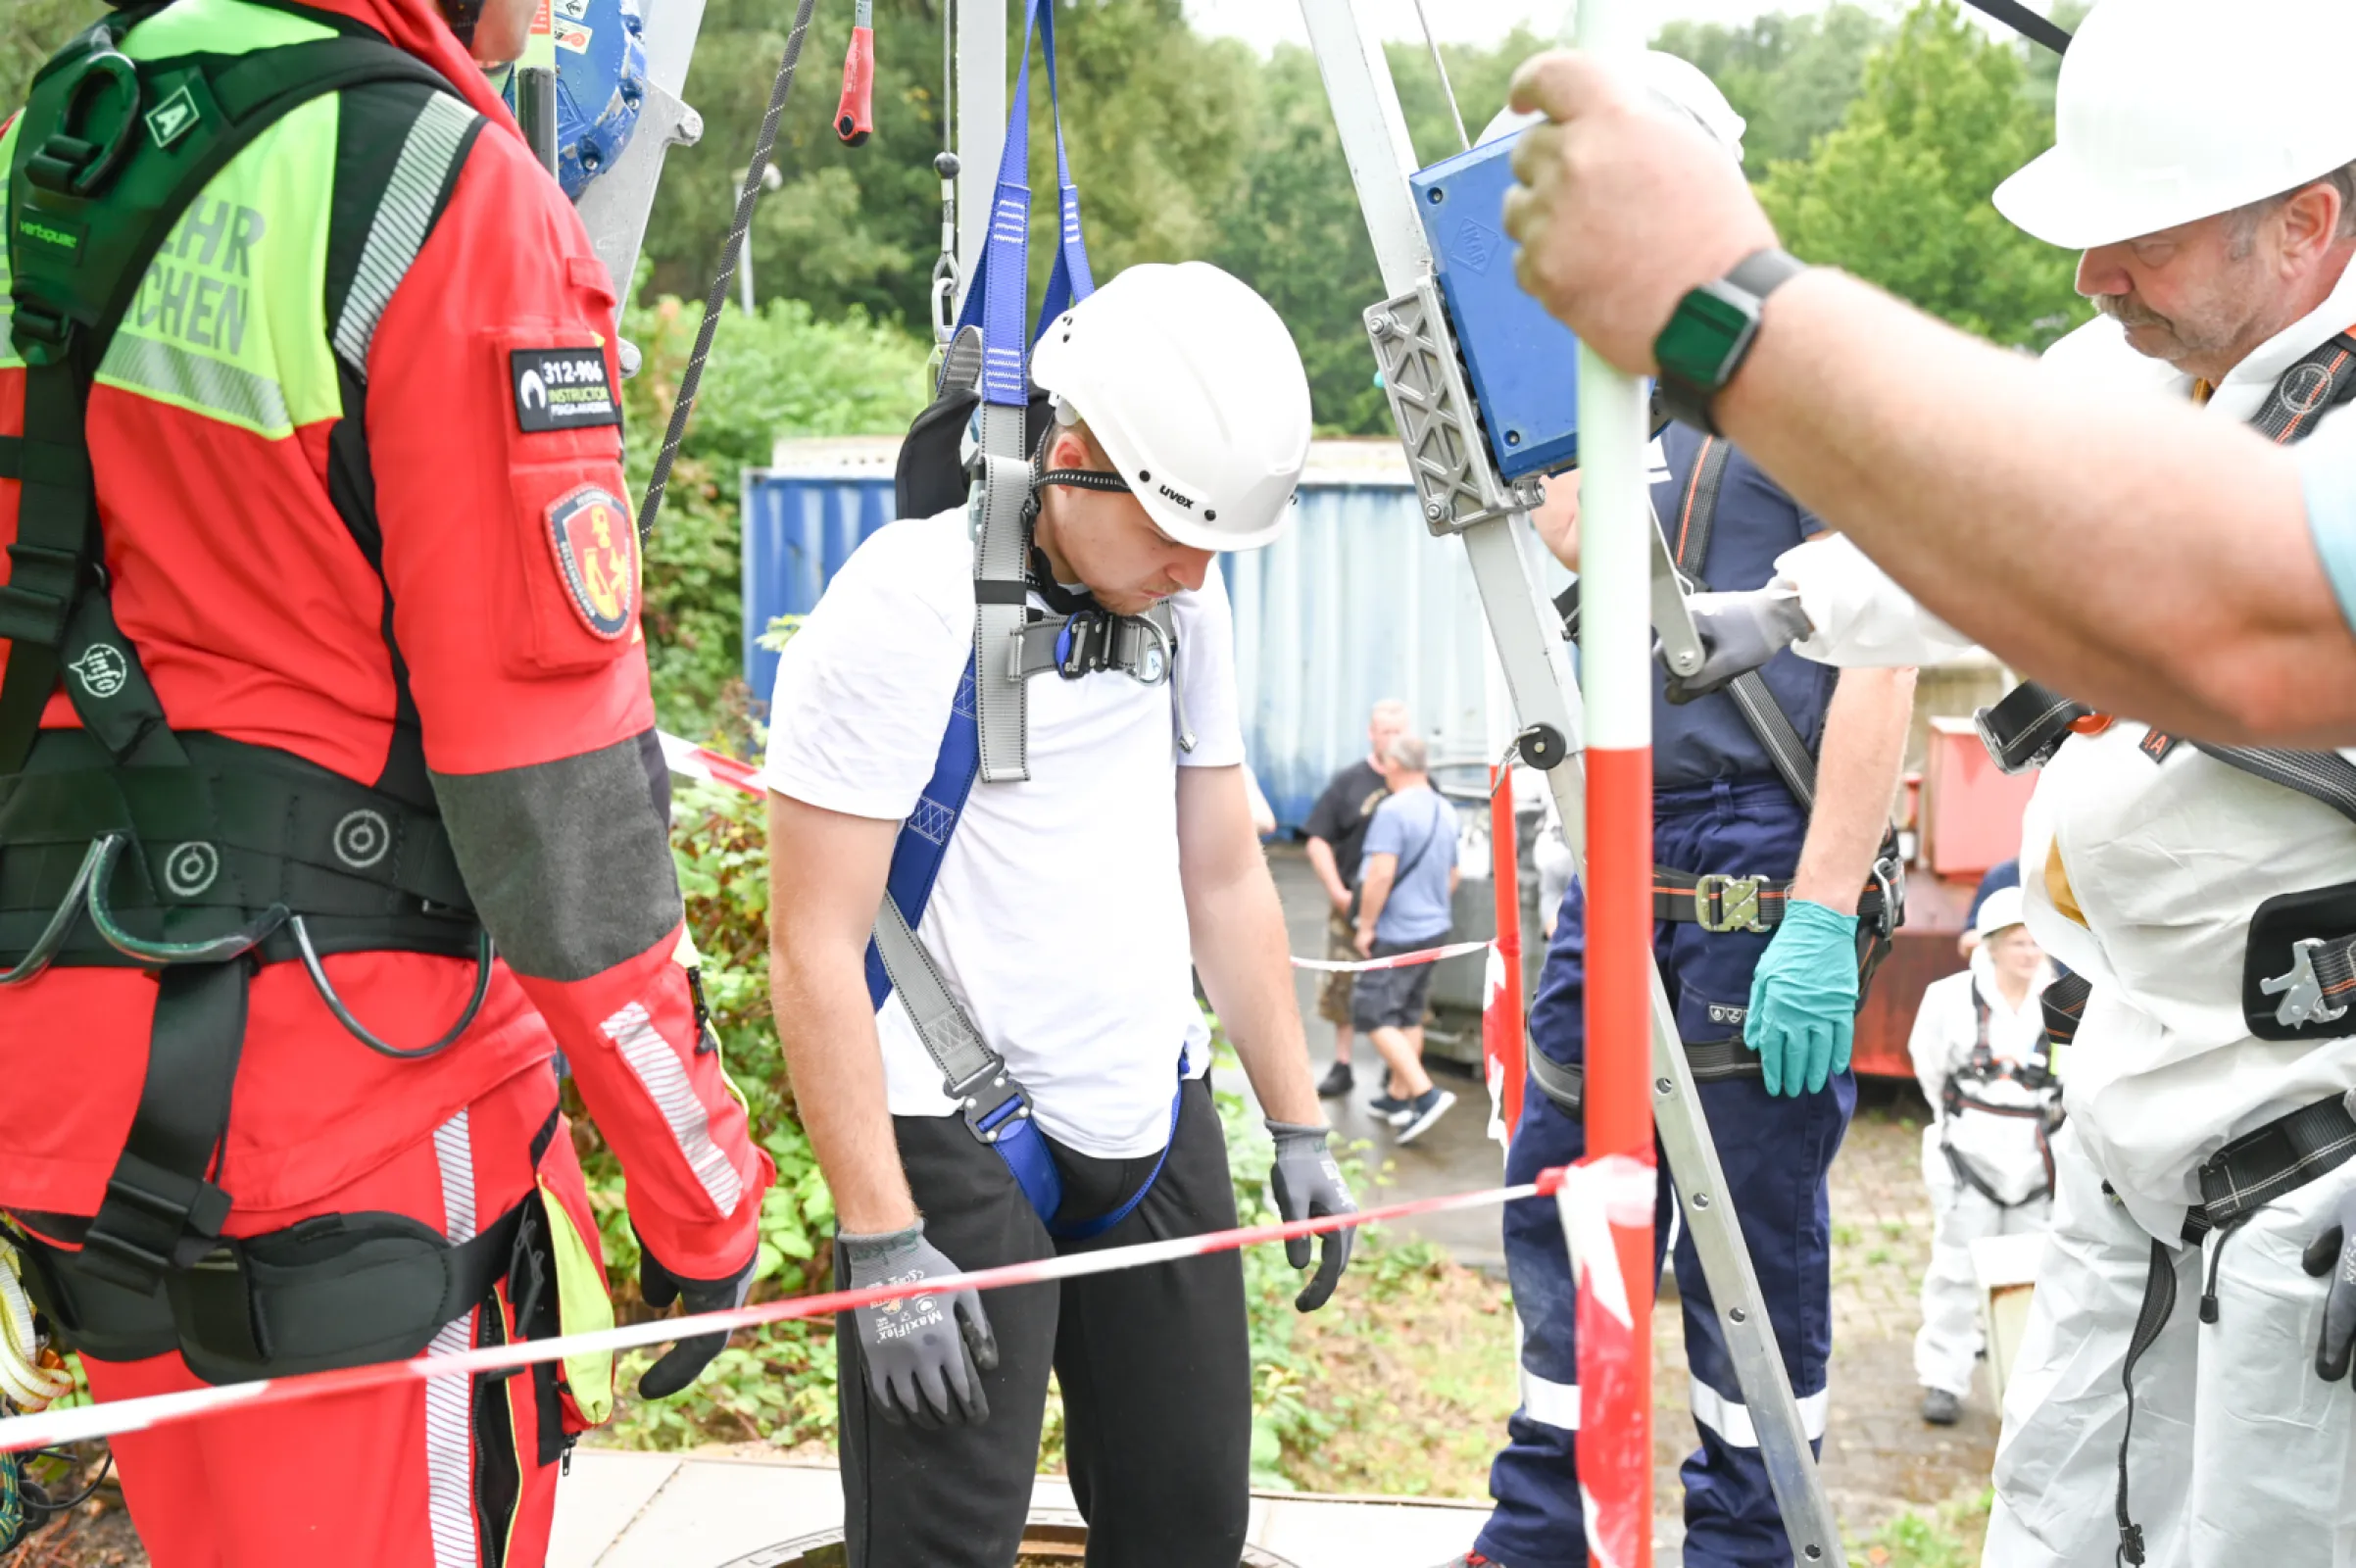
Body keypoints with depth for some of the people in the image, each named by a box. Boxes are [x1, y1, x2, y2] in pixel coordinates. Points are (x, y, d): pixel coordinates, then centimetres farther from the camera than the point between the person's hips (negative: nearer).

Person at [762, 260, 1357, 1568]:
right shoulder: (905, 607, -17)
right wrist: (880, 1241, -19)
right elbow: (814, 946, -17)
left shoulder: (1184, 605, 5)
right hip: (956, 1147, -6)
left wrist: (1298, 1127, 13)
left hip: (1157, 1128, 7)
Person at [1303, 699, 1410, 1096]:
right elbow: (1318, 842, 2)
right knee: (1344, 985, 4)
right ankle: (1342, 1067, 16)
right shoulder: (1348, 782, 2)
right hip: (1353, 905, 0)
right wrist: (1338, 893, -8)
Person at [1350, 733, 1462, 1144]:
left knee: (1372, 1013, -5)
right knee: (1410, 1015, 17)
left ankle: (1426, 1093, -14)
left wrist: (1366, 926, -16)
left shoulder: (1393, 810, -18)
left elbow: (1381, 874, -25)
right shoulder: (1446, 812, 10)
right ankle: (1398, 1097, 25)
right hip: (1434, 926, 9)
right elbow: (1453, 876, 19)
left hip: (1397, 934, -9)